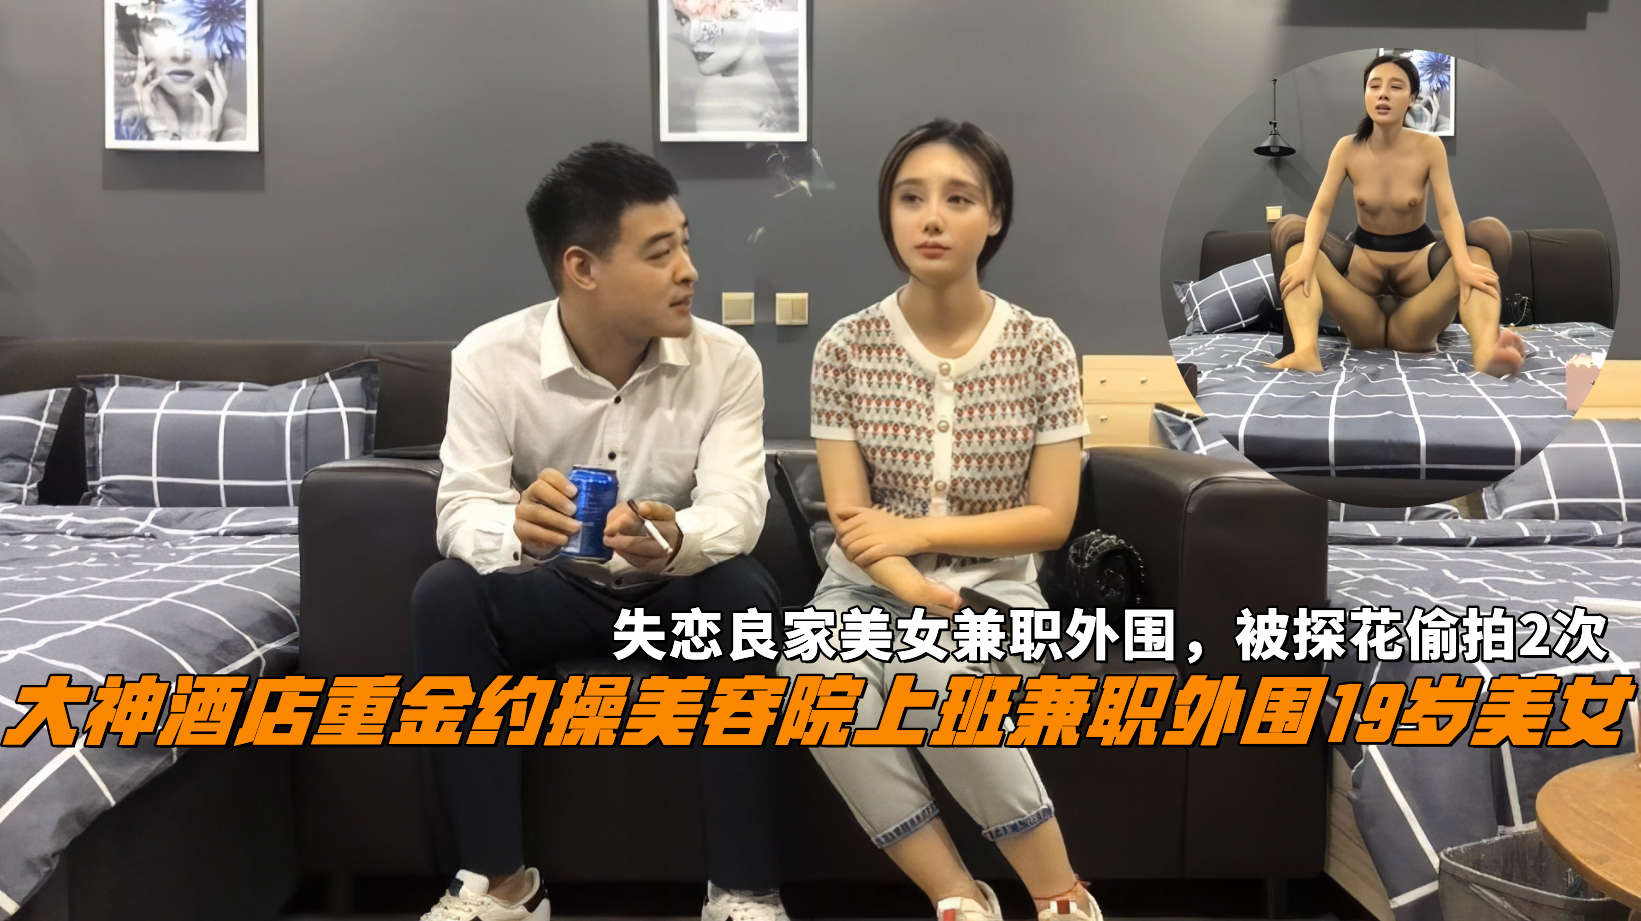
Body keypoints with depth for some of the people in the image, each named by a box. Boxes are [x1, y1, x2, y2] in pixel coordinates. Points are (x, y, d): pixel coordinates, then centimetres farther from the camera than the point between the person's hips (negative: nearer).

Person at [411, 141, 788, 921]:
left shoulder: (726, 360, -16)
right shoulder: (489, 358, -16)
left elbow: (736, 509, -26)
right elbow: (462, 513, -23)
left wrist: (674, 539, -51)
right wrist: (517, 529, -49)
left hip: (679, 590, 0)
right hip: (554, 588, 1)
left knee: (747, 594, -33)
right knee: (444, 595, -28)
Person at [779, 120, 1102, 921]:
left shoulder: (1040, 347, -2)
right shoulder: (846, 347, -1)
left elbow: (1051, 518, -4)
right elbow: (849, 518, -4)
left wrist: (916, 533, -11)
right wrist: (922, 594, -21)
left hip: (993, 587, -1)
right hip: (872, 587, 2)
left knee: (926, 674, -35)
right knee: (815, 678, -32)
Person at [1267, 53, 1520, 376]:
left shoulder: (1429, 147, -10)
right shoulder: (1348, 148, -8)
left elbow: (1448, 213, -20)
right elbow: (1321, 209, -19)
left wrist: (1463, 263, -41)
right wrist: (1307, 256, -40)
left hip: (1416, 258, 0)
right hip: (1363, 258, 1)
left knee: (1490, 232, -28)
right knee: (1289, 230, -25)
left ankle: (1485, 348, -53)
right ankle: (1305, 352, -48)